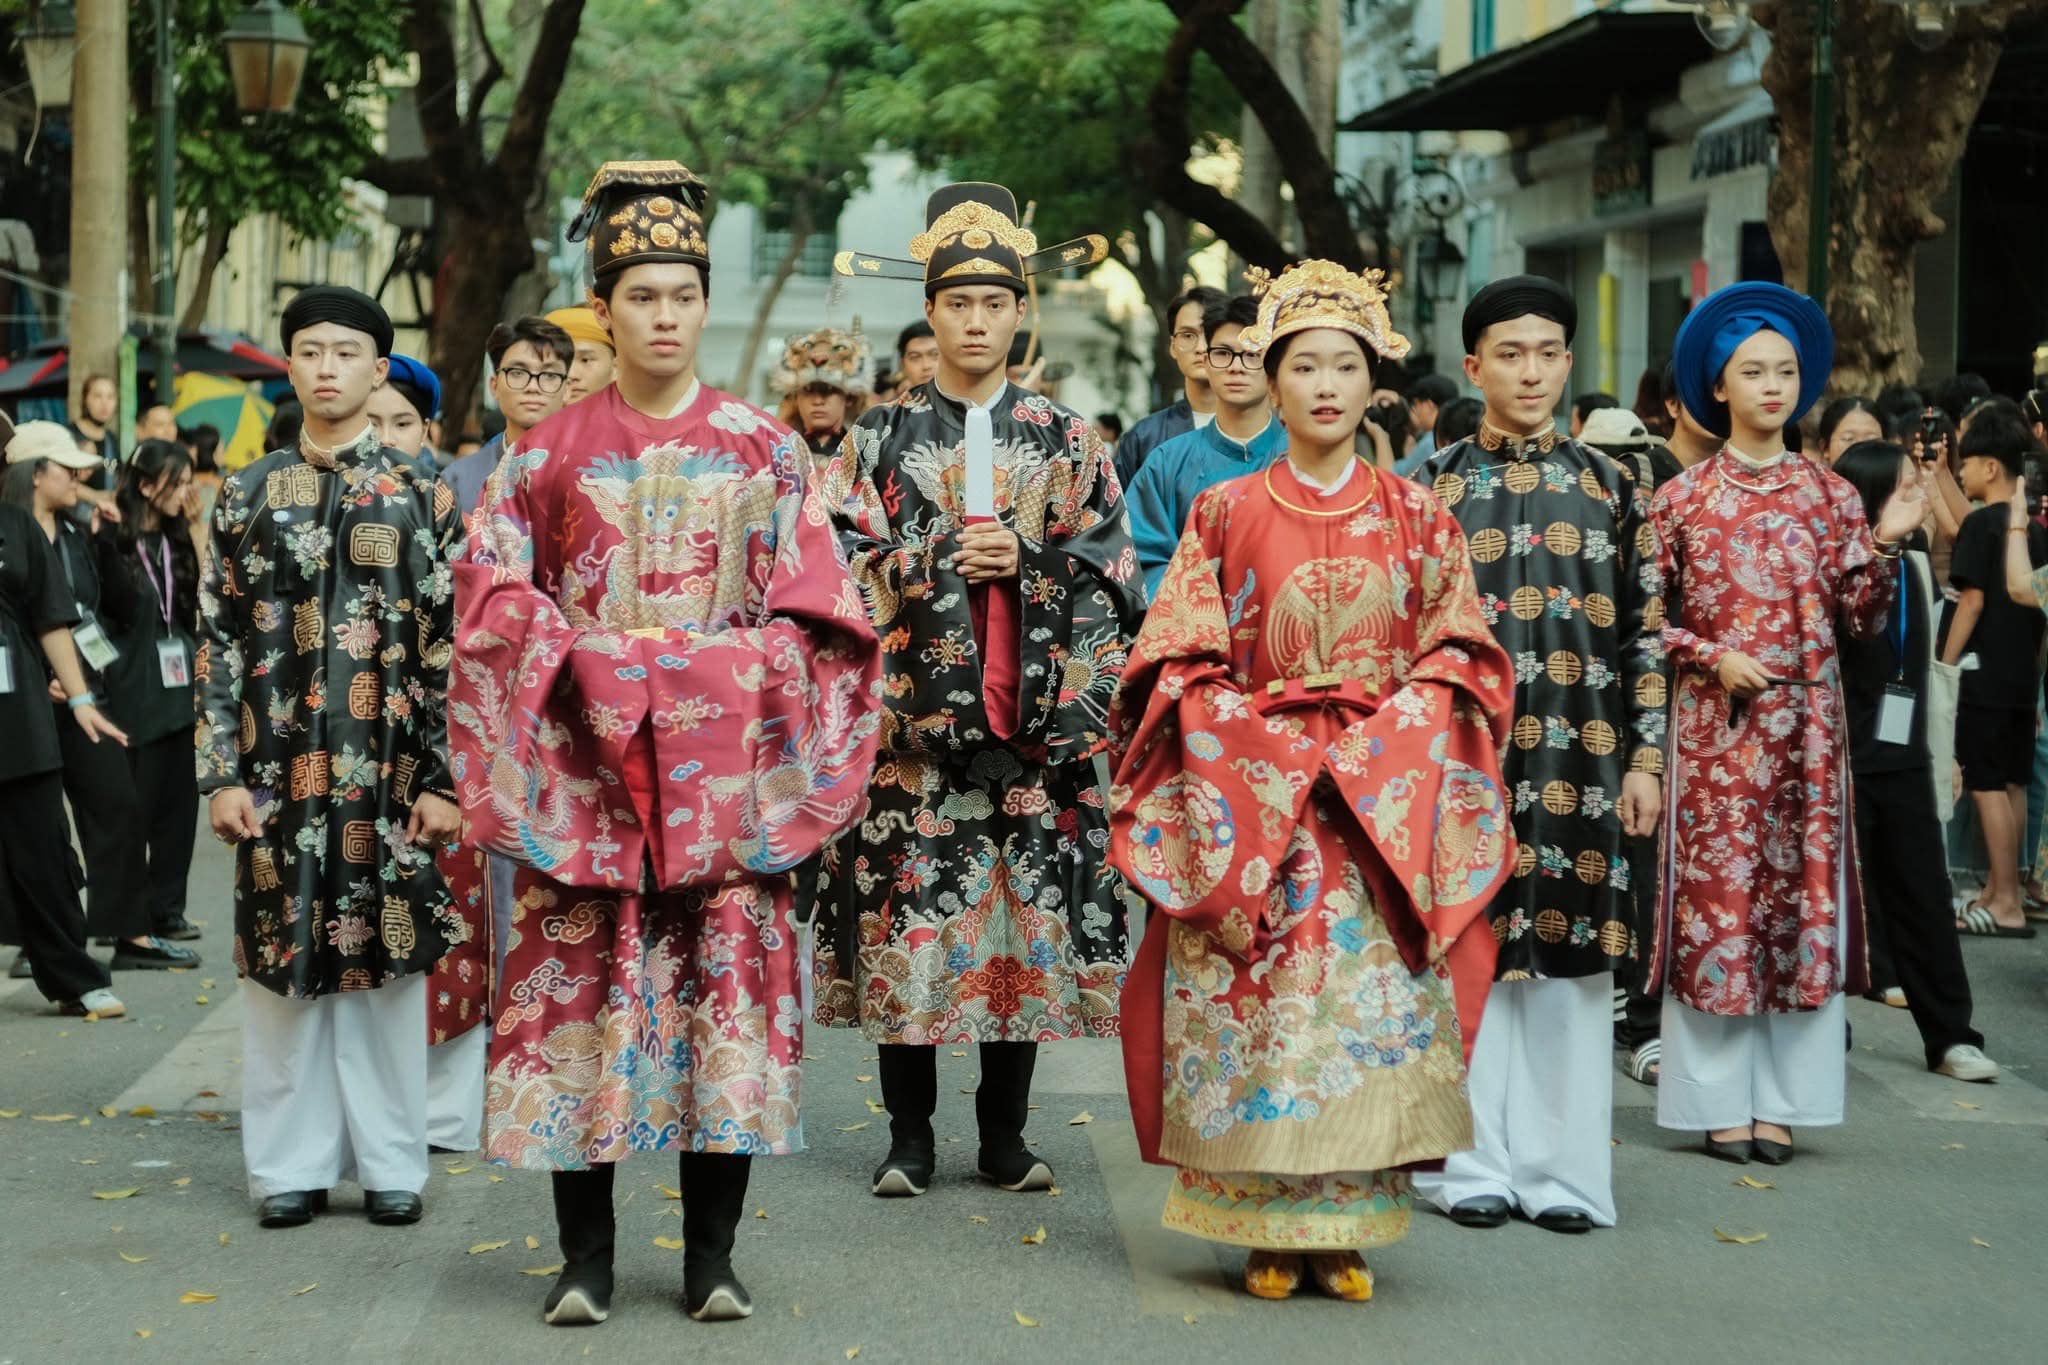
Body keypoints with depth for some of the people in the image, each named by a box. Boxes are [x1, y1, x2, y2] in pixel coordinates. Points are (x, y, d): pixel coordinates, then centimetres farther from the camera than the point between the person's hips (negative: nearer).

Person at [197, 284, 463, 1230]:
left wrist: (442, 778, -5)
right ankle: (292, 1163, 14)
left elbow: (447, 644, 1)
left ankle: (389, 1161, 14)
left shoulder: (419, 496, 3)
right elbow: (218, 643, 6)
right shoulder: (247, 495, 7)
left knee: (387, 960, 4)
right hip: (279, 769, 1)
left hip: (386, 770, -1)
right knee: (282, 960, 5)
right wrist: (222, 773, -2)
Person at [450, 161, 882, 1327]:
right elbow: (497, 593, 4)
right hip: (586, 756, 0)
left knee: (730, 979, -3)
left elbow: (812, 608, 6)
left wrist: (734, 673, -9)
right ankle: (587, 1253, 6)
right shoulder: (548, 453, 9)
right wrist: (588, 661, -10)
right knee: (582, 985, -2)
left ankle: (713, 1253, 4)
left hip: (725, 763, 0)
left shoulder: (765, 450, 10)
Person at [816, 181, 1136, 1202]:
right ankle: (909, 1134, 9)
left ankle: (1005, 1134, 12)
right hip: (911, 719, -1)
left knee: (1027, 915, 2)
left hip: (1034, 722, 1)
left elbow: (1110, 578, 5)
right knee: (907, 916, -2)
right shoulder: (880, 437, 8)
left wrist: (1023, 562, -9)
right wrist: (944, 563, -11)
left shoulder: (1067, 442, 10)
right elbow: (846, 571, 0)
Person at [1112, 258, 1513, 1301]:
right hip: (1249, 796, -1)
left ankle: (1348, 1230, 5)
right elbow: (1180, 663, 3)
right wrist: (1255, 743, -10)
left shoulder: (1415, 517, 8)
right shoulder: (1226, 513, 5)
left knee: (1371, 1004, -3)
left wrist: (1389, 741, -8)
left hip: (1385, 800, 1)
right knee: (1258, 1006, -5)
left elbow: (1456, 657, 7)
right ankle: (1267, 1230, 4)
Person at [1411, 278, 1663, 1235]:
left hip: (1579, 760, 2)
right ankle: (1473, 1162, 10)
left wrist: (1644, 759, 1)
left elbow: (1642, 634, 9)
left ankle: (1562, 1166, 10)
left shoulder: (1609, 489, 9)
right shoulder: (1431, 487, 4)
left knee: (1572, 957, 3)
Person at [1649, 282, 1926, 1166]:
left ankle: (1780, 1100, 11)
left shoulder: (1830, 496, 7)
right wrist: (1712, 658, -11)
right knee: (1715, 895, -2)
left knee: (1802, 897, 3)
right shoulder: (1681, 499, 2)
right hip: (1714, 727, -2)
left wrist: (1883, 545, -9)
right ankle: (1718, 1098, 7)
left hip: (1806, 727, 2)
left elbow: (1861, 622, 4)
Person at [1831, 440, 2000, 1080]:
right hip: (1841, 762, -6)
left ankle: (1950, 1034, 14)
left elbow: (1928, 665, 17)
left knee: (1924, 898, 8)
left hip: (1903, 762, 6)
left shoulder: (1916, 565, 10)